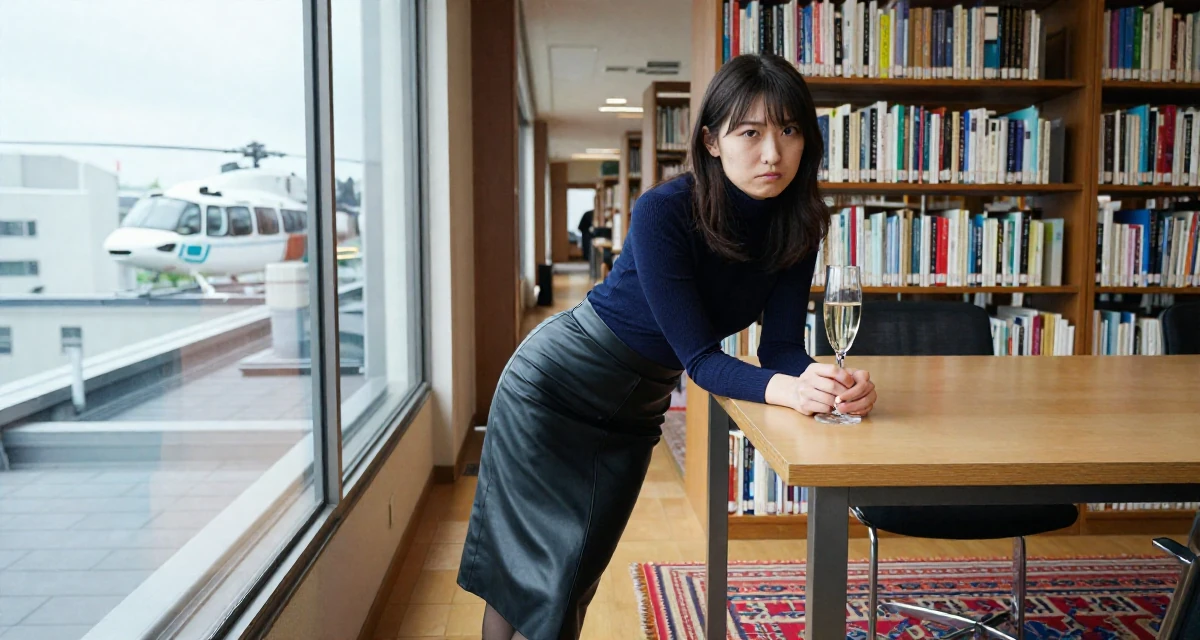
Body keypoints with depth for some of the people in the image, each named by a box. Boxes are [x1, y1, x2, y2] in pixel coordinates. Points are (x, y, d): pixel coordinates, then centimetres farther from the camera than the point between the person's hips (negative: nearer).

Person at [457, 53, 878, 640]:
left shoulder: (797, 226, -11)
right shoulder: (665, 211, -28)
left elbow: (781, 345, -13)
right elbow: (698, 357, -30)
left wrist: (831, 381, -33)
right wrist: (785, 390, -46)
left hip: (636, 410, 5)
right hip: (554, 387, -5)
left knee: (583, 574, 15)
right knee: (536, 573, 1)